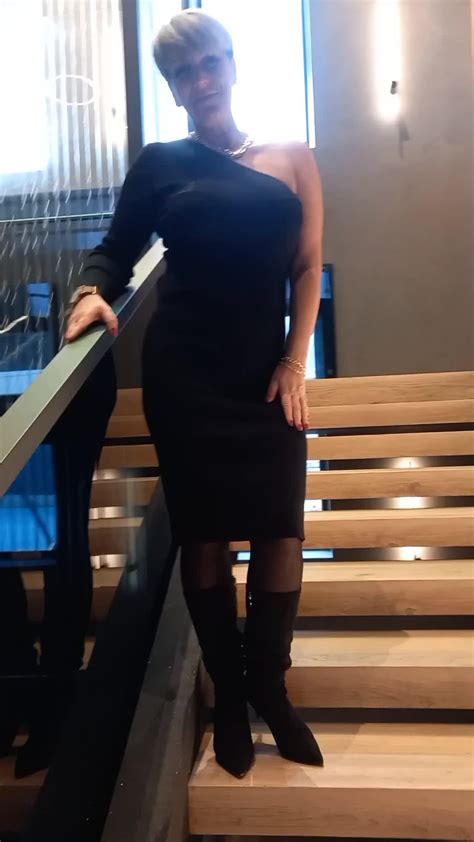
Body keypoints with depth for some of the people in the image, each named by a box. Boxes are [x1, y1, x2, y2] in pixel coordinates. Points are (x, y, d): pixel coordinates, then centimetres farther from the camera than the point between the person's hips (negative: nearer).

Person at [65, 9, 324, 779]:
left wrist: (295, 363, -4)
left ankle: (269, 686, 23)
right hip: (184, 374, -1)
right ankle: (228, 695, 23)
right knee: (205, 534, 3)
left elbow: (307, 267, 5)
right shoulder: (161, 164, 8)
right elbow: (118, 248, 6)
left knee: (281, 531, -1)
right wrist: (94, 290, -17)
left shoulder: (292, 160, 10)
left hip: (269, 373, 2)